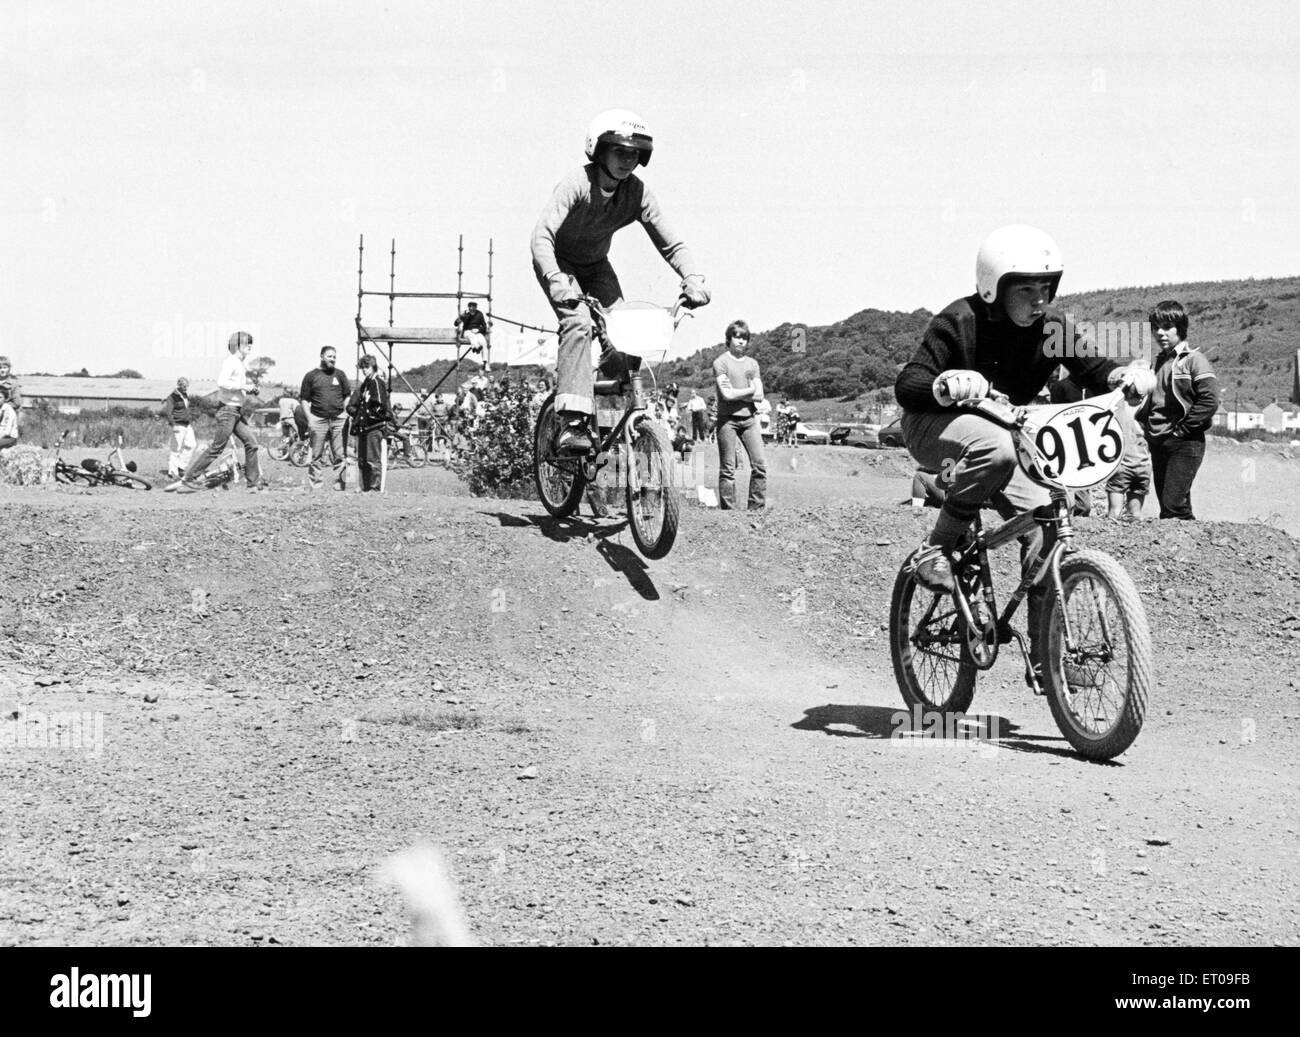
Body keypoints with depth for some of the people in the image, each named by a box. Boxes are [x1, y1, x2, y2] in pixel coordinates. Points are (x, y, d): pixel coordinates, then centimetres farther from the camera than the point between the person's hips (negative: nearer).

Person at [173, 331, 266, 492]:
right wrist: (243, 387, -22)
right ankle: (190, 479, 0)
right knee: (216, 448, -6)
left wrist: (251, 390, 7)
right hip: (228, 409, -9)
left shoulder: (243, 363, 16)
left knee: (251, 443, 6)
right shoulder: (231, 362, -14)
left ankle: (255, 482, 12)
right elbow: (222, 382, -28)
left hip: (237, 411, 9)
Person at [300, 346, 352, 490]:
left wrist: (345, 412, 3)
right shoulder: (311, 375, 7)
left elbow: (348, 396, 17)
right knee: (317, 455, 0)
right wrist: (309, 418, -4)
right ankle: (315, 484, 3)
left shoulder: (340, 375, 13)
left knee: (341, 455, -3)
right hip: (318, 419, -2)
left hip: (338, 419, 2)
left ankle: (339, 484, 2)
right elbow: (304, 399, 6)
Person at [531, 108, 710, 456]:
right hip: (559, 263, -5)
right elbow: (542, 235, -39)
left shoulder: (637, 193, -17)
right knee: (579, 322, -29)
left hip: (595, 265, 5)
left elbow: (671, 244, -15)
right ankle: (572, 423, -35)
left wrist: (692, 278, -33)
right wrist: (556, 281, -55)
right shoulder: (576, 185, -30)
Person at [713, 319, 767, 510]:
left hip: (749, 418, 4)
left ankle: (757, 508, 0)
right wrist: (750, 389, -2)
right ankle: (728, 509, 1)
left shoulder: (752, 363, 14)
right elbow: (727, 394, -12)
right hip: (727, 419, -4)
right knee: (727, 468, -2)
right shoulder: (721, 362, 0)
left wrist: (736, 393, -7)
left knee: (759, 465, -5)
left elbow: (759, 396, 4)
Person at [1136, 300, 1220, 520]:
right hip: (1157, 443, 8)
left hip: (1184, 444, -8)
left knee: (1173, 505, -17)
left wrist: (1182, 429, -14)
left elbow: (1210, 400, -16)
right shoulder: (1158, 362, 17)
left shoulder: (1193, 359, -6)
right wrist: (1145, 422, 9)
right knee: (1167, 507, 6)